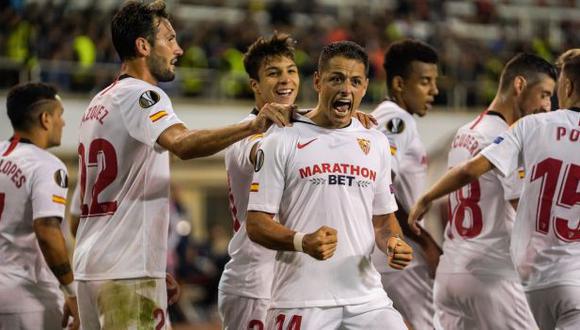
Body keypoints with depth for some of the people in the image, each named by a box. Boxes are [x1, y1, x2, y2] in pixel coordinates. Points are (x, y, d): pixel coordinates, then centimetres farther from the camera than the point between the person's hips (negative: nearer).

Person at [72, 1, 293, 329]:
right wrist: (252, 127, -41)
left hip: (90, 265, 10)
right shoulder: (139, 94, -10)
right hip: (128, 273, -10)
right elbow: (183, 144, -31)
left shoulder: (100, 102, 19)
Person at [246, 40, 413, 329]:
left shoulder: (376, 143, 14)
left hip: (365, 297, 4)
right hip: (301, 301, -4)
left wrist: (392, 241, -1)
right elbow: (256, 224, -4)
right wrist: (301, 242, -23)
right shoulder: (282, 141, -1)